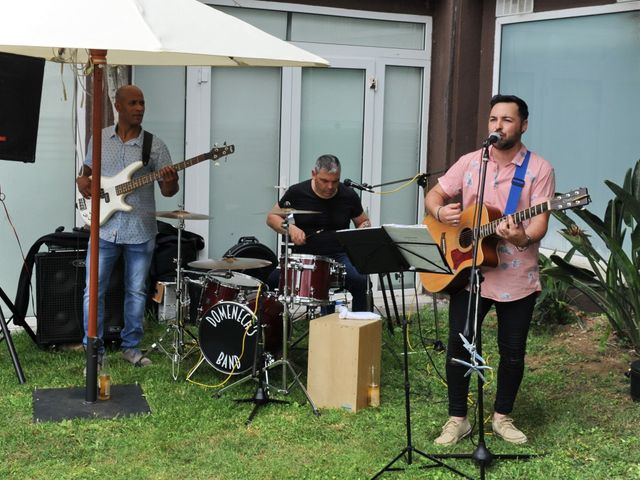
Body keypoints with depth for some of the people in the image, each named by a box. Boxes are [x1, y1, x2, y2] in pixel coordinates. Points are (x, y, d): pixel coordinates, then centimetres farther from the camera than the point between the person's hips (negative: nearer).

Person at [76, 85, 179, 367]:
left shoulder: (155, 145, -2)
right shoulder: (100, 139, 4)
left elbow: (168, 191, -2)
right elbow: (87, 170, 19)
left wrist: (171, 183, -25)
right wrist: (82, 181, -4)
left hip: (140, 232, -1)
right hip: (104, 228, 1)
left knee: (136, 291, 10)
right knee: (94, 291, 1)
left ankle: (131, 346, 26)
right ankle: (94, 351, 14)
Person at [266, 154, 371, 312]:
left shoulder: (348, 196, 2)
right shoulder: (297, 192, -1)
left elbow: (364, 222, 18)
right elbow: (272, 217, 10)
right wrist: (290, 229, -11)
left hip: (339, 256, 0)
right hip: (304, 255, 0)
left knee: (360, 281, -31)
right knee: (271, 281, -25)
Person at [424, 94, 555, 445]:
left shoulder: (539, 169, -6)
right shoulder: (469, 162, 4)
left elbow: (539, 223, -14)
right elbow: (434, 195, 10)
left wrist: (522, 238, -37)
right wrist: (440, 211, -14)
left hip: (517, 280, -2)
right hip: (468, 272, 2)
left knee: (513, 352, 9)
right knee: (458, 348, 3)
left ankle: (502, 416, 29)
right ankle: (457, 419, 19)